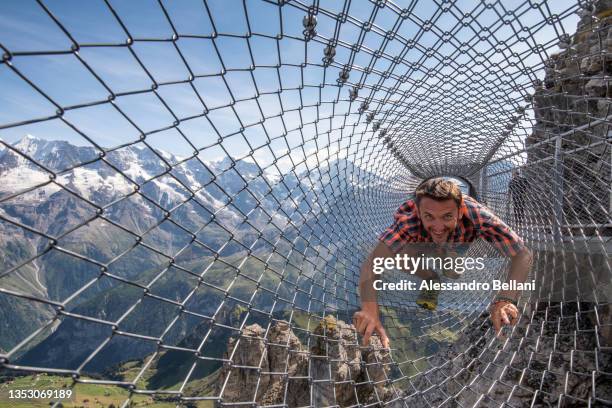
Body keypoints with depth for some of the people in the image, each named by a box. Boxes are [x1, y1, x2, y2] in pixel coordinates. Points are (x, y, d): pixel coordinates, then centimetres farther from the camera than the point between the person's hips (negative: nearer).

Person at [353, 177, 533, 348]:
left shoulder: (477, 215, -41)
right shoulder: (409, 218, -44)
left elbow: (523, 254, -39)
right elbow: (372, 262, -51)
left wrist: (506, 299, -57)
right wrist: (369, 309, -67)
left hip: (458, 243, 4)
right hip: (421, 240, -3)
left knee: (453, 273, -19)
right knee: (399, 256, -30)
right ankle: (431, 280, 1)